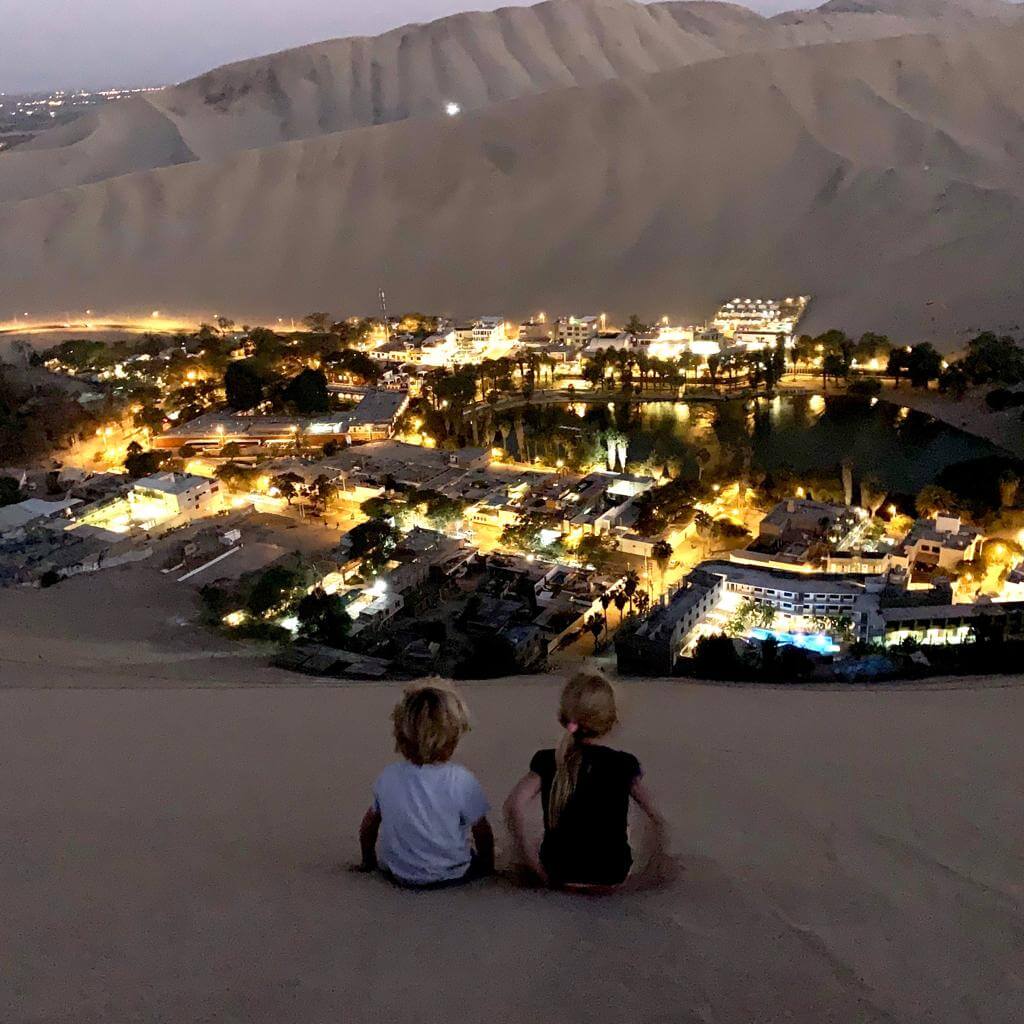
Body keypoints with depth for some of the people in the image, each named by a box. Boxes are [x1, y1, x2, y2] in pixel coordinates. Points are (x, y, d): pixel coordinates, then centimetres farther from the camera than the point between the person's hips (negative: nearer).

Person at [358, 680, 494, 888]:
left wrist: (368, 861, 21)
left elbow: (369, 825, 3)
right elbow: (482, 832, -11)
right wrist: (487, 864, 8)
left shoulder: (387, 777, -11)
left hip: (398, 872, 2)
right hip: (451, 875, -2)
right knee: (480, 858, 25)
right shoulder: (462, 781, -22)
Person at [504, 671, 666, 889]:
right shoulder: (624, 764, -9)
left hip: (558, 873, 0)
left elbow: (514, 805, -22)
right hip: (612, 875, 0)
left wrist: (534, 864, -14)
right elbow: (656, 820, -10)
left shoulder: (547, 761, -8)